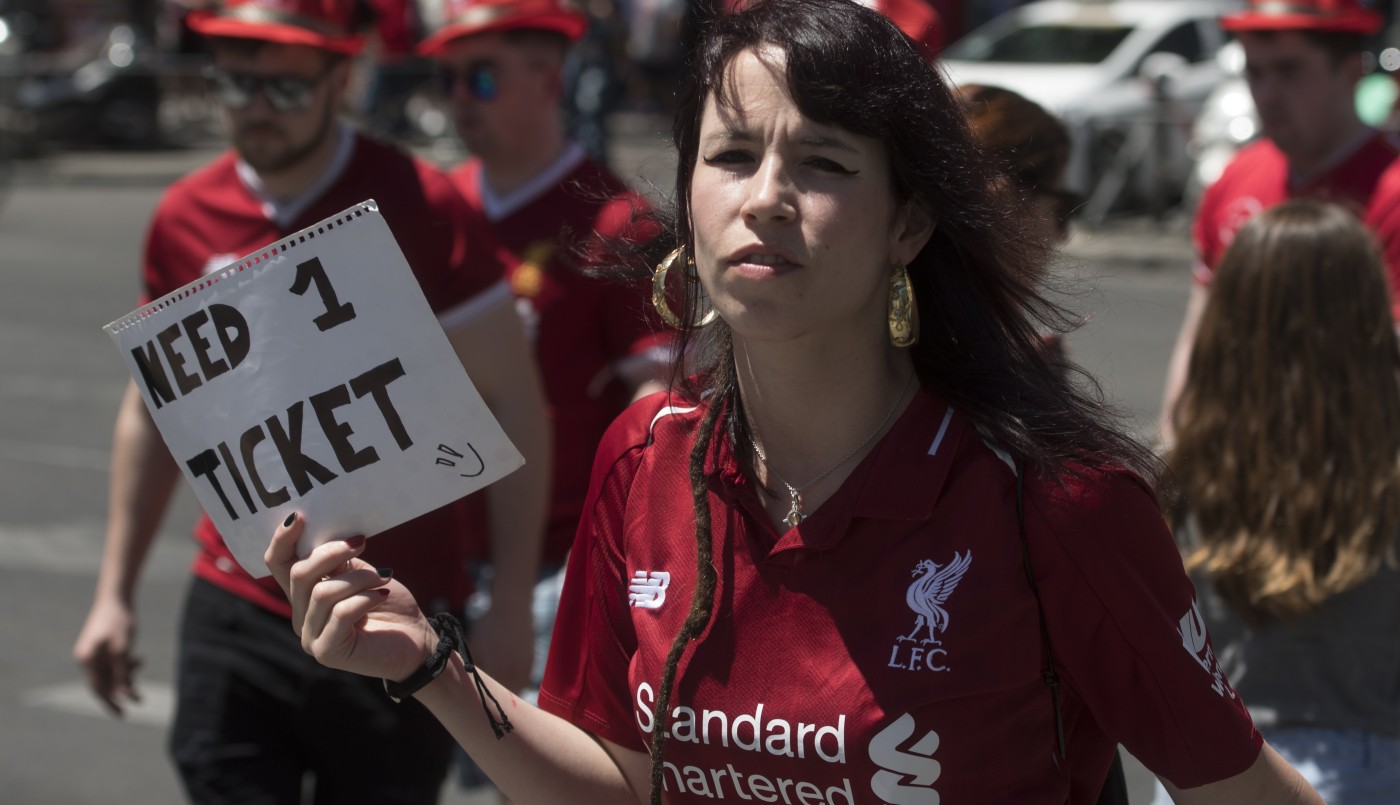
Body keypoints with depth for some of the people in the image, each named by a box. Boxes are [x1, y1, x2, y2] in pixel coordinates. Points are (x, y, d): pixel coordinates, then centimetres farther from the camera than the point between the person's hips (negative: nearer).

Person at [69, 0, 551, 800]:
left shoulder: (420, 208, -9)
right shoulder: (187, 218, 3)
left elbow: (515, 406, -6)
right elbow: (153, 410, 16)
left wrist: (513, 608, -10)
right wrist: (115, 592, 13)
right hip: (234, 615, 3)